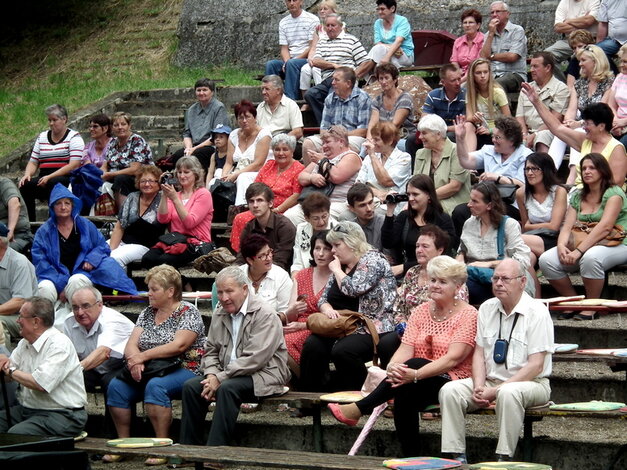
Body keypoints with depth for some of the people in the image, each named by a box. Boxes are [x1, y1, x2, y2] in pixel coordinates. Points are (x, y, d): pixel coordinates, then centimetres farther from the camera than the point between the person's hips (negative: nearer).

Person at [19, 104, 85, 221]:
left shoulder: (74, 137, 2)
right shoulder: (42, 137, 20)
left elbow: (74, 165, -10)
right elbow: (33, 162, 19)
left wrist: (50, 177, -18)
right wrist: (27, 175, -6)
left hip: (67, 179, -5)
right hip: (44, 179, 5)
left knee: (53, 182, -37)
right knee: (25, 185, -24)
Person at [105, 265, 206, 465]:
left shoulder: (188, 312, -4)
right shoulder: (147, 313, 15)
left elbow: (178, 345, -19)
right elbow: (131, 344, 6)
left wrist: (143, 356, -21)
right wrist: (135, 361, -18)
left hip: (184, 371, -6)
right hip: (149, 372, 6)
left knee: (155, 386, -37)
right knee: (116, 386, -19)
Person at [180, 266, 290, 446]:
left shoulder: (265, 315, -12)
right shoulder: (220, 315, 13)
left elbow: (254, 359, -20)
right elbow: (210, 351, 16)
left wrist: (220, 378, -20)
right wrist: (211, 375, -7)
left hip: (263, 376, -7)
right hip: (229, 375, 7)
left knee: (227, 388, -34)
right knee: (191, 386, -14)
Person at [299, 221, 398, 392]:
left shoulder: (372, 259, -5)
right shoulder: (340, 266, 19)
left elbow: (353, 289, -18)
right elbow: (323, 298, 19)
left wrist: (337, 270, -1)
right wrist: (327, 309, -5)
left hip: (373, 329, -7)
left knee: (342, 350, -34)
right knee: (312, 345, -21)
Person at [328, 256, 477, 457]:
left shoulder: (468, 314, -5)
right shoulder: (421, 311, 13)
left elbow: (453, 358, -17)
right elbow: (405, 349, 1)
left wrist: (415, 374, -30)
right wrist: (392, 367, -24)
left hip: (453, 380, -5)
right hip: (419, 384, 5)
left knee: (414, 364, -33)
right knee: (404, 392, -31)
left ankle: (357, 409, -28)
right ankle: (411, 457, -21)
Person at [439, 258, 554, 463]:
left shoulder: (537, 312, -10)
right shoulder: (487, 309, 8)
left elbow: (536, 365, -15)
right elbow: (479, 353, 9)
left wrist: (496, 391, -19)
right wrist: (479, 387, -11)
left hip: (530, 383, -6)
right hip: (490, 380, 6)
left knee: (508, 393, -39)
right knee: (450, 390, -17)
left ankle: (504, 458, -33)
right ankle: (457, 457, -19)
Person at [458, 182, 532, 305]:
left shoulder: (509, 225, 0)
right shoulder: (469, 224, 18)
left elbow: (523, 261, -9)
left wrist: (489, 264, -13)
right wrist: (459, 260, 7)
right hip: (473, 279, 5)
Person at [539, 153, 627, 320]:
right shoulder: (577, 197, 16)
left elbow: (605, 227, -19)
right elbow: (567, 227, 6)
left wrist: (578, 251, -26)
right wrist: (561, 245, -18)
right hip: (584, 246, 6)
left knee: (590, 257, -40)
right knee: (546, 260, -17)